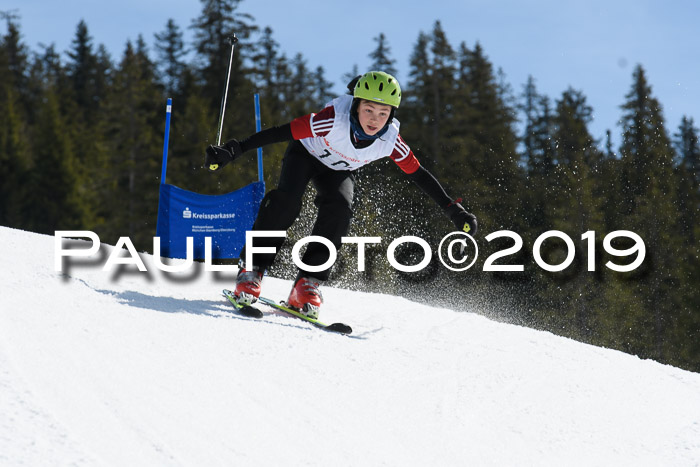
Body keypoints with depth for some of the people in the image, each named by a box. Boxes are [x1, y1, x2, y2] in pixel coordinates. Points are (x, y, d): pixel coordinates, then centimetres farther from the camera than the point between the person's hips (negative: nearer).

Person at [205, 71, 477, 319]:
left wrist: (452, 209, -15)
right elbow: (282, 132, -37)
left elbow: (418, 174, -15)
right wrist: (233, 151, -41)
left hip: (338, 171, 3)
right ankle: (252, 268, -19)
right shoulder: (335, 121, -39)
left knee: (339, 210, -26)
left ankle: (308, 283, -22)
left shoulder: (390, 141, -27)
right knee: (287, 199, -29)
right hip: (305, 154, -3)